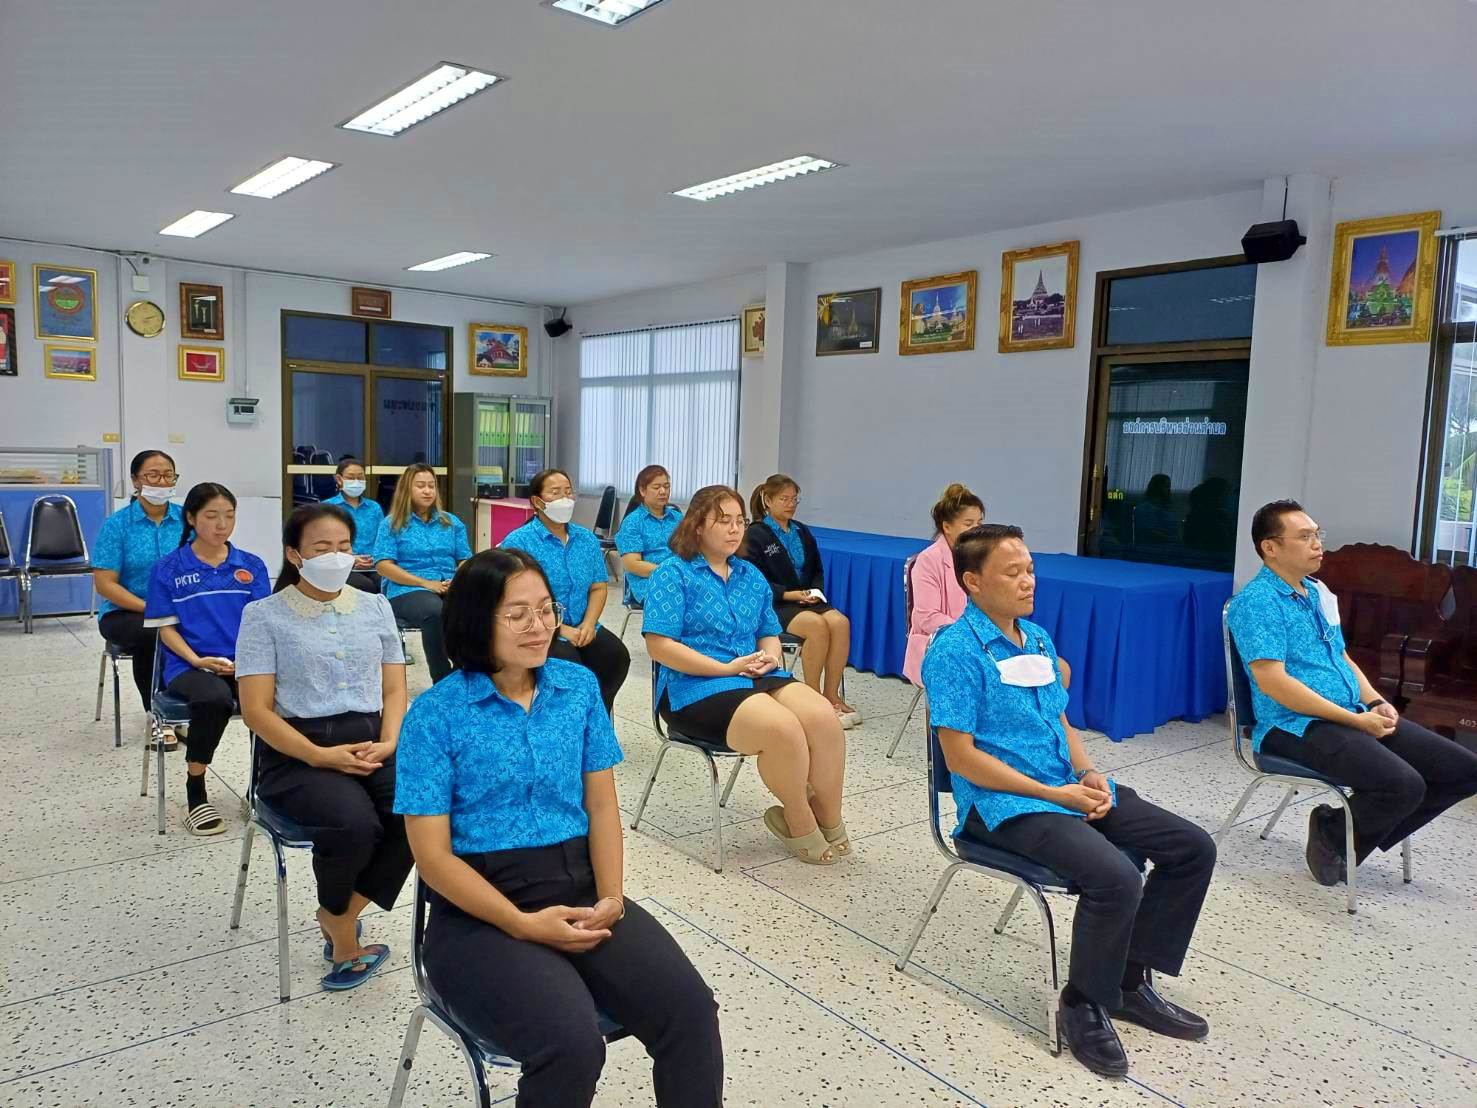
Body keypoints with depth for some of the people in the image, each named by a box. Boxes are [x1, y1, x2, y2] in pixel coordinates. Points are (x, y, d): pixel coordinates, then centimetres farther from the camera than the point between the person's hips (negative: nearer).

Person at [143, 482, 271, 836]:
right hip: (189, 665, -2)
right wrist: (196, 661, -13)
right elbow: (166, 628, 3)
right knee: (214, 698, -37)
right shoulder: (168, 568, 5)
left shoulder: (252, 566, 10)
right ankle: (195, 794, -15)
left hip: (244, 663, 2)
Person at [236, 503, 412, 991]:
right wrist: (321, 756, -18)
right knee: (354, 824, -32)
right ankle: (343, 934, 2)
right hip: (296, 752, -3)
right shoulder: (264, 615, 2)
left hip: (371, 743, 3)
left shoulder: (376, 607, 12)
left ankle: (337, 915, -4)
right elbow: (256, 709, -5)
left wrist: (389, 741, -9)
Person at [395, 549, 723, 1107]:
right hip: (481, 912, -3)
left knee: (691, 1011, -19)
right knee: (572, 1044, -28)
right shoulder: (434, 715, -7)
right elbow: (433, 855, -8)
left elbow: (602, 803, 7)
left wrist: (610, 898, -9)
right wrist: (525, 924, -17)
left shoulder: (580, 686, 5)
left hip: (579, 889, 4)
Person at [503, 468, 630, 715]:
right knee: (570, 665, -32)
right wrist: (561, 630, -17)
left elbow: (598, 587, 11)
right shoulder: (518, 542, -6)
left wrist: (588, 624, -8)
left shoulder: (587, 539, 12)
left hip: (583, 629, 5)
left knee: (617, 655, -21)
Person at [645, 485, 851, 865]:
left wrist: (770, 655, -3)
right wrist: (727, 668, -16)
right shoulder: (673, 574, -3)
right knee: (783, 728, -31)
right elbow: (659, 646, -12)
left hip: (757, 676, 6)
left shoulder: (751, 576, 17)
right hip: (696, 686, -6)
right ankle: (800, 822, -4)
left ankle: (829, 820, -2)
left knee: (824, 717, -23)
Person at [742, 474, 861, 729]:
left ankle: (831, 696, -20)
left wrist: (815, 592, 1)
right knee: (817, 624, -33)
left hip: (806, 602, 5)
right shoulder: (756, 534, -1)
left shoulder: (803, 532, 17)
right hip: (774, 605, -5)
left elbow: (817, 571, 23)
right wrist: (791, 594, -15)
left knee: (840, 621, -26)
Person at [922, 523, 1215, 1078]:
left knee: (1193, 848, 2)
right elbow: (961, 757, -18)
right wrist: (1054, 793, -16)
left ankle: (1131, 979, 15)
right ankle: (1083, 1006, -3)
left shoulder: (1038, 638, 12)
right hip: (1003, 802, -9)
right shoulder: (955, 650, -14)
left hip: (1069, 786, 9)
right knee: (1116, 878, -29)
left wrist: (1088, 773, -1)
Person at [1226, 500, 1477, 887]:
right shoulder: (1256, 601, -13)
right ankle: (1331, 838, 1)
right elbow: (1273, 682, -21)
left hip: (1357, 716, 9)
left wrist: (1376, 703, 2)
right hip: (1297, 727, -9)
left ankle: (1363, 833, 10)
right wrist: (1355, 720, -18)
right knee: (1403, 785, -29)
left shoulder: (1320, 593, 16)